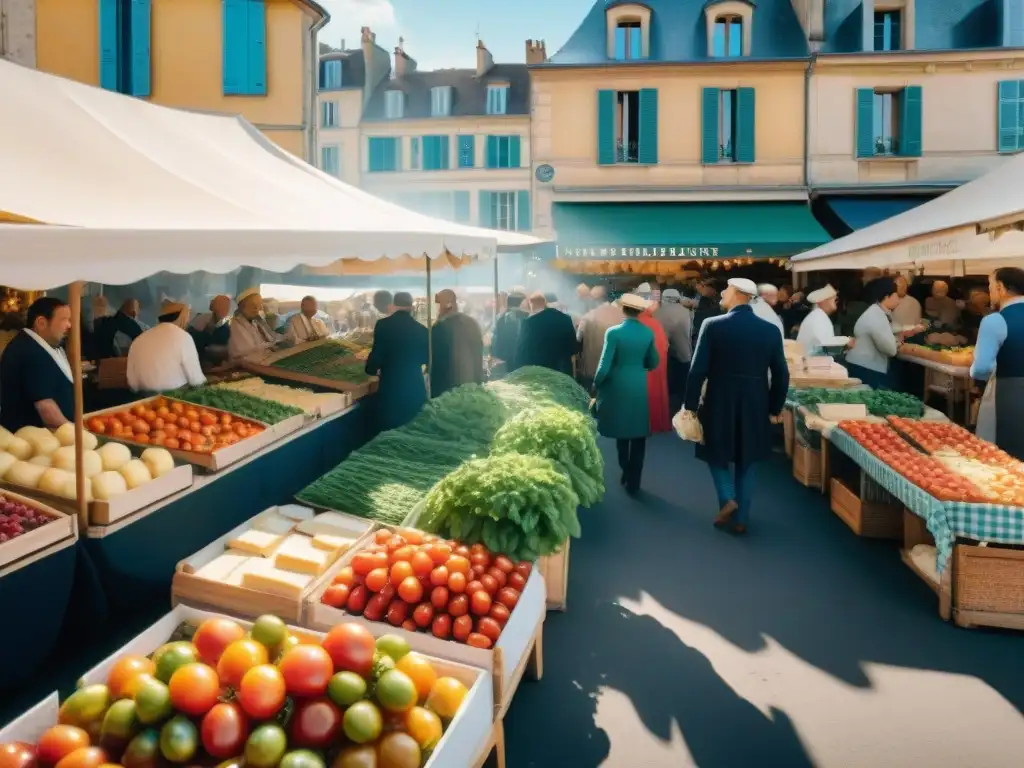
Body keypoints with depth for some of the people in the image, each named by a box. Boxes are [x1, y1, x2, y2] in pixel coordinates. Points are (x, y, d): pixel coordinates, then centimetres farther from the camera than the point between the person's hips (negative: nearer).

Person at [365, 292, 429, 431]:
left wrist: (371, 368, 10)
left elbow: (377, 354, -12)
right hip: (415, 389, 3)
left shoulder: (383, 325, -8)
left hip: (391, 389, -3)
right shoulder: (421, 330, 2)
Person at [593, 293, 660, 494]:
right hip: (640, 387, 2)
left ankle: (626, 474, 26)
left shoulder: (614, 332, -14)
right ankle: (633, 482, 12)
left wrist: (596, 384, 1)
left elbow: (604, 365, -15)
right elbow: (653, 363, 7)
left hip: (618, 387, -2)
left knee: (622, 432, 15)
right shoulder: (648, 333, -2)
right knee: (638, 435, 10)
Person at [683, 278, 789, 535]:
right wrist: (775, 408, 13)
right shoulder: (771, 330, -2)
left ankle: (727, 498, 0)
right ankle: (740, 519, 18)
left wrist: (690, 405, -3)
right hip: (755, 407, 3)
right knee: (746, 461, 15)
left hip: (719, 403, -3)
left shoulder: (713, 325, -12)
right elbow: (781, 375, 1)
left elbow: (697, 370, -12)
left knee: (716, 452, 19)